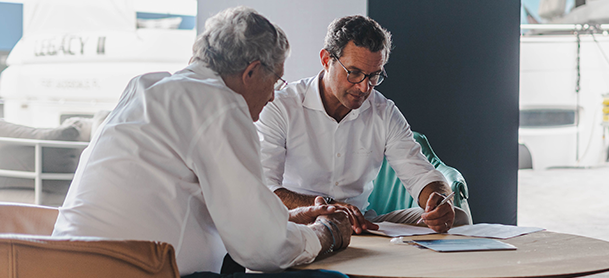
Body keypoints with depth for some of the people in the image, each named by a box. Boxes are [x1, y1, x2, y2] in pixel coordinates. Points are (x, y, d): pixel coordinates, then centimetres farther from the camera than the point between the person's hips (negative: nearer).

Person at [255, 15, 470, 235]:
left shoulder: (385, 114, 7)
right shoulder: (281, 108, -9)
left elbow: (419, 174, 4)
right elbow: (261, 190, -19)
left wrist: (440, 202, -22)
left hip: (361, 226, 4)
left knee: (455, 217, -18)